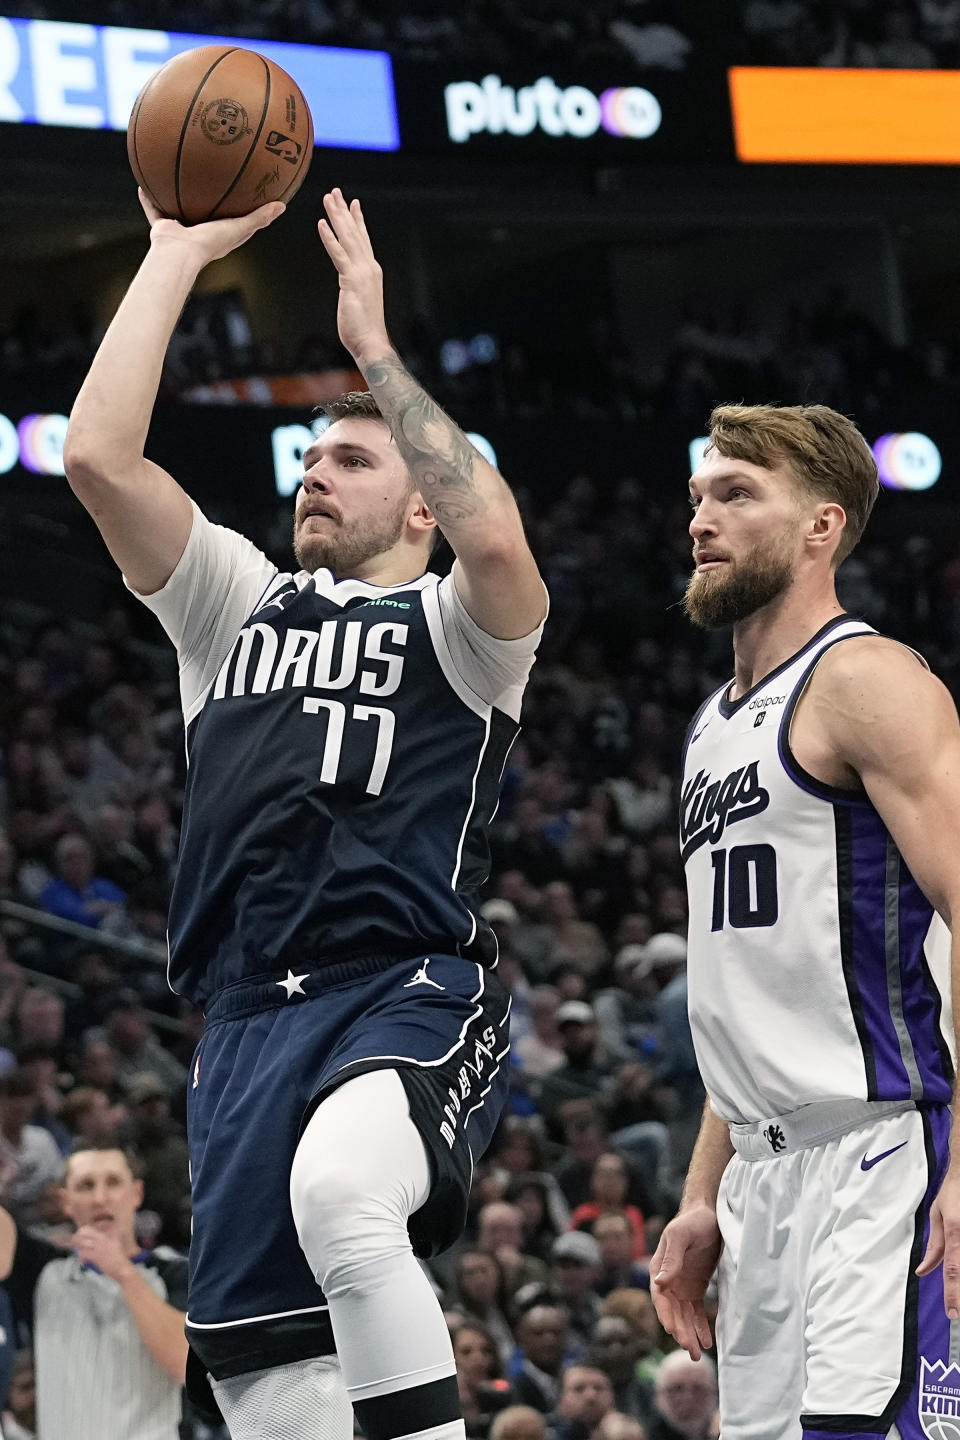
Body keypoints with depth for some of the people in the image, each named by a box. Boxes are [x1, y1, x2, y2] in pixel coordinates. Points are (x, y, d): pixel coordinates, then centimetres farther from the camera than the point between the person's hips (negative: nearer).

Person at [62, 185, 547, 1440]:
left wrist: (372, 344, -7)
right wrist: (178, 255, 9)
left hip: (411, 997, -5)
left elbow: (496, 535, -15)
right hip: (249, 1018, 5)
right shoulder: (237, 604, 23)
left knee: (338, 1194, -38)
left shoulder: (457, 629, 10)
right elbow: (98, 456, 9)